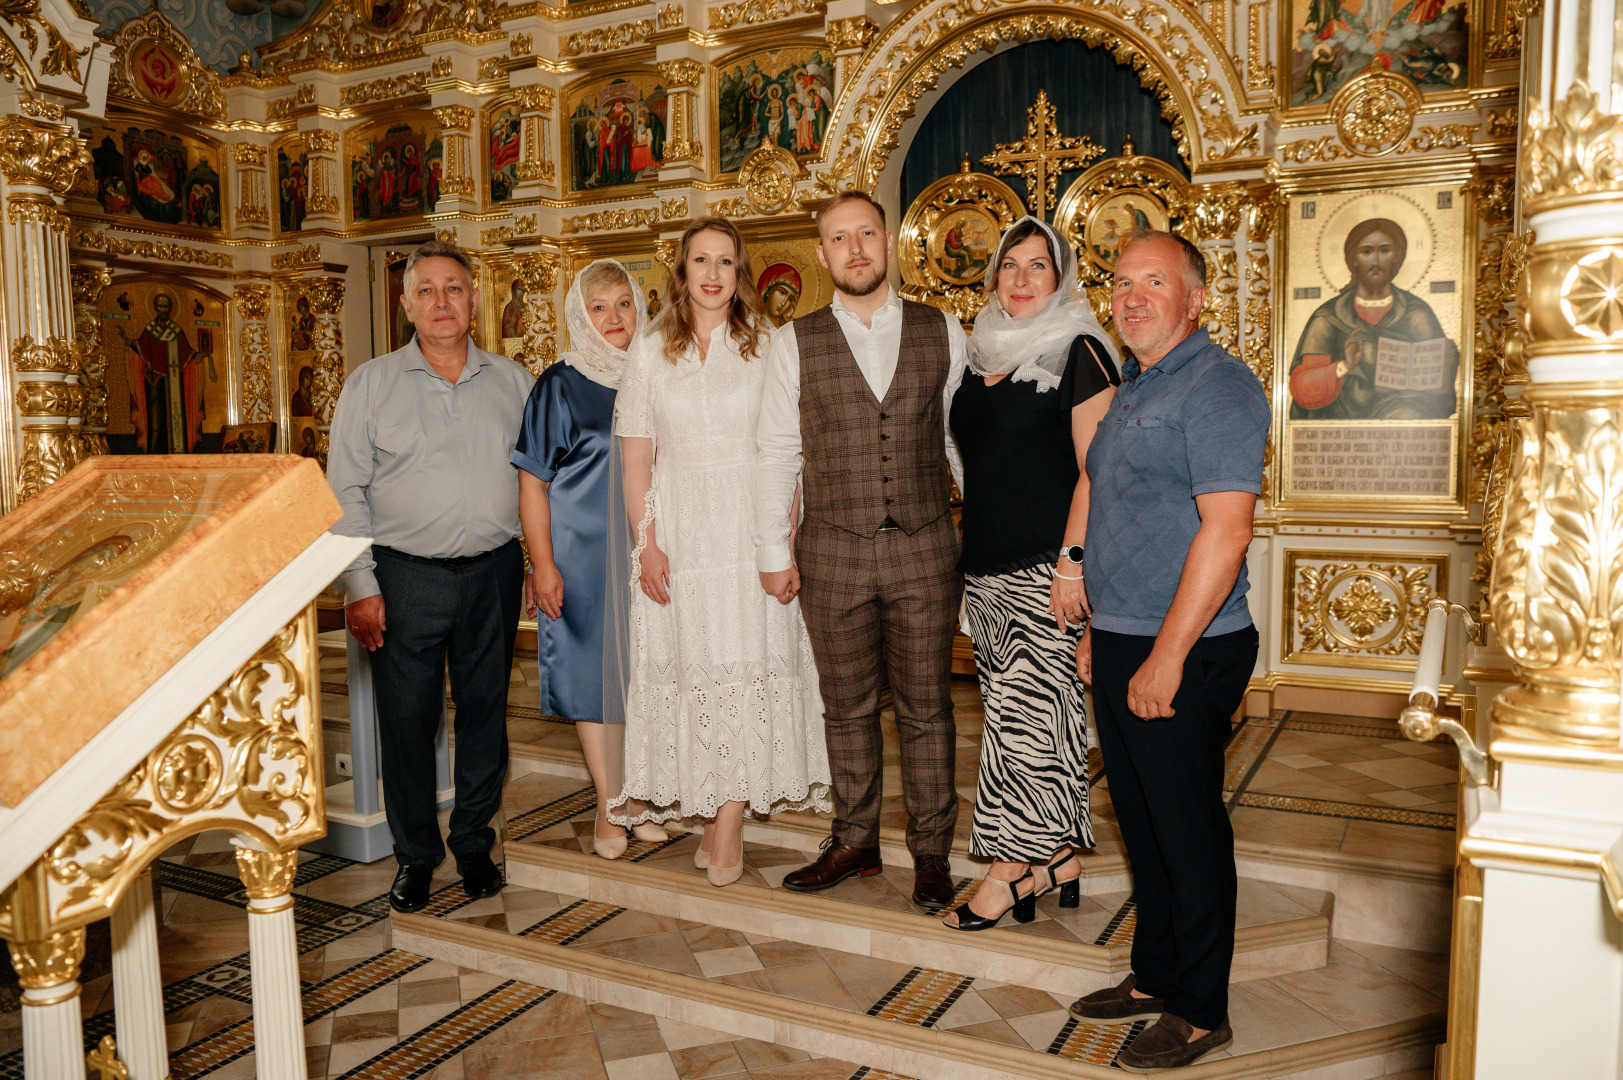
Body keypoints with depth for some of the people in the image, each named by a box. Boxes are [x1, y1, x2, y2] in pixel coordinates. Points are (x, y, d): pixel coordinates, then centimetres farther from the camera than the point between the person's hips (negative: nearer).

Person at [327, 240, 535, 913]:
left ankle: (474, 842, 27)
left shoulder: (512, 382, 8)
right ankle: (415, 855, 22)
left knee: (485, 713, 10)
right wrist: (360, 586, -6)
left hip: (493, 573, 2)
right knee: (406, 720, 4)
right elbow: (345, 491, 0)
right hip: (407, 577, -1)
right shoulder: (371, 384, 2)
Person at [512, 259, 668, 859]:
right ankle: (609, 806, 15)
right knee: (596, 675, 2)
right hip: (583, 555, -4)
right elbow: (532, 482, -6)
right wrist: (543, 564, -12)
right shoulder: (560, 386, -5)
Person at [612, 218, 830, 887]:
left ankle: (730, 821, 5)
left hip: (750, 527, -1)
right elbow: (636, 458, 6)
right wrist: (646, 542, -4)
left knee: (747, 666, -3)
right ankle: (709, 808, 18)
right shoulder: (651, 352, 8)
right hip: (678, 530, 2)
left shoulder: (767, 347, 4)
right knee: (690, 664, 4)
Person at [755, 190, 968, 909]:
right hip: (833, 552, 0)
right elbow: (775, 452, 4)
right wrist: (773, 552, 3)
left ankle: (930, 851, 23)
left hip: (925, 548, 0)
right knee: (847, 707, 11)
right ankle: (854, 843, 27)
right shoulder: (795, 343, 2)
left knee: (925, 708, 7)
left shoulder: (943, 333, 4)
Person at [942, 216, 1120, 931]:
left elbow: (1095, 469, -11)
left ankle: (1009, 872, 4)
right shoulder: (981, 356, 16)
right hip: (985, 568, 7)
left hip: (1045, 568, -7)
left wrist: (1073, 562, -18)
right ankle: (1060, 863, 20)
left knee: (1024, 709, -6)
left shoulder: (1077, 352, -4)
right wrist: (967, 557, 16)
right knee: (1040, 711, 10)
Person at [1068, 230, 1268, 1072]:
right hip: (1121, 644, 9)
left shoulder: (1217, 385, -13)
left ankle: (1201, 1012, 19)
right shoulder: (1132, 388, 16)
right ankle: (1154, 977, 32)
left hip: (1181, 655, -9)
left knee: (1188, 829, 3)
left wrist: (1166, 656, -23)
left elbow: (1225, 528, -22)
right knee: (1141, 821, 17)